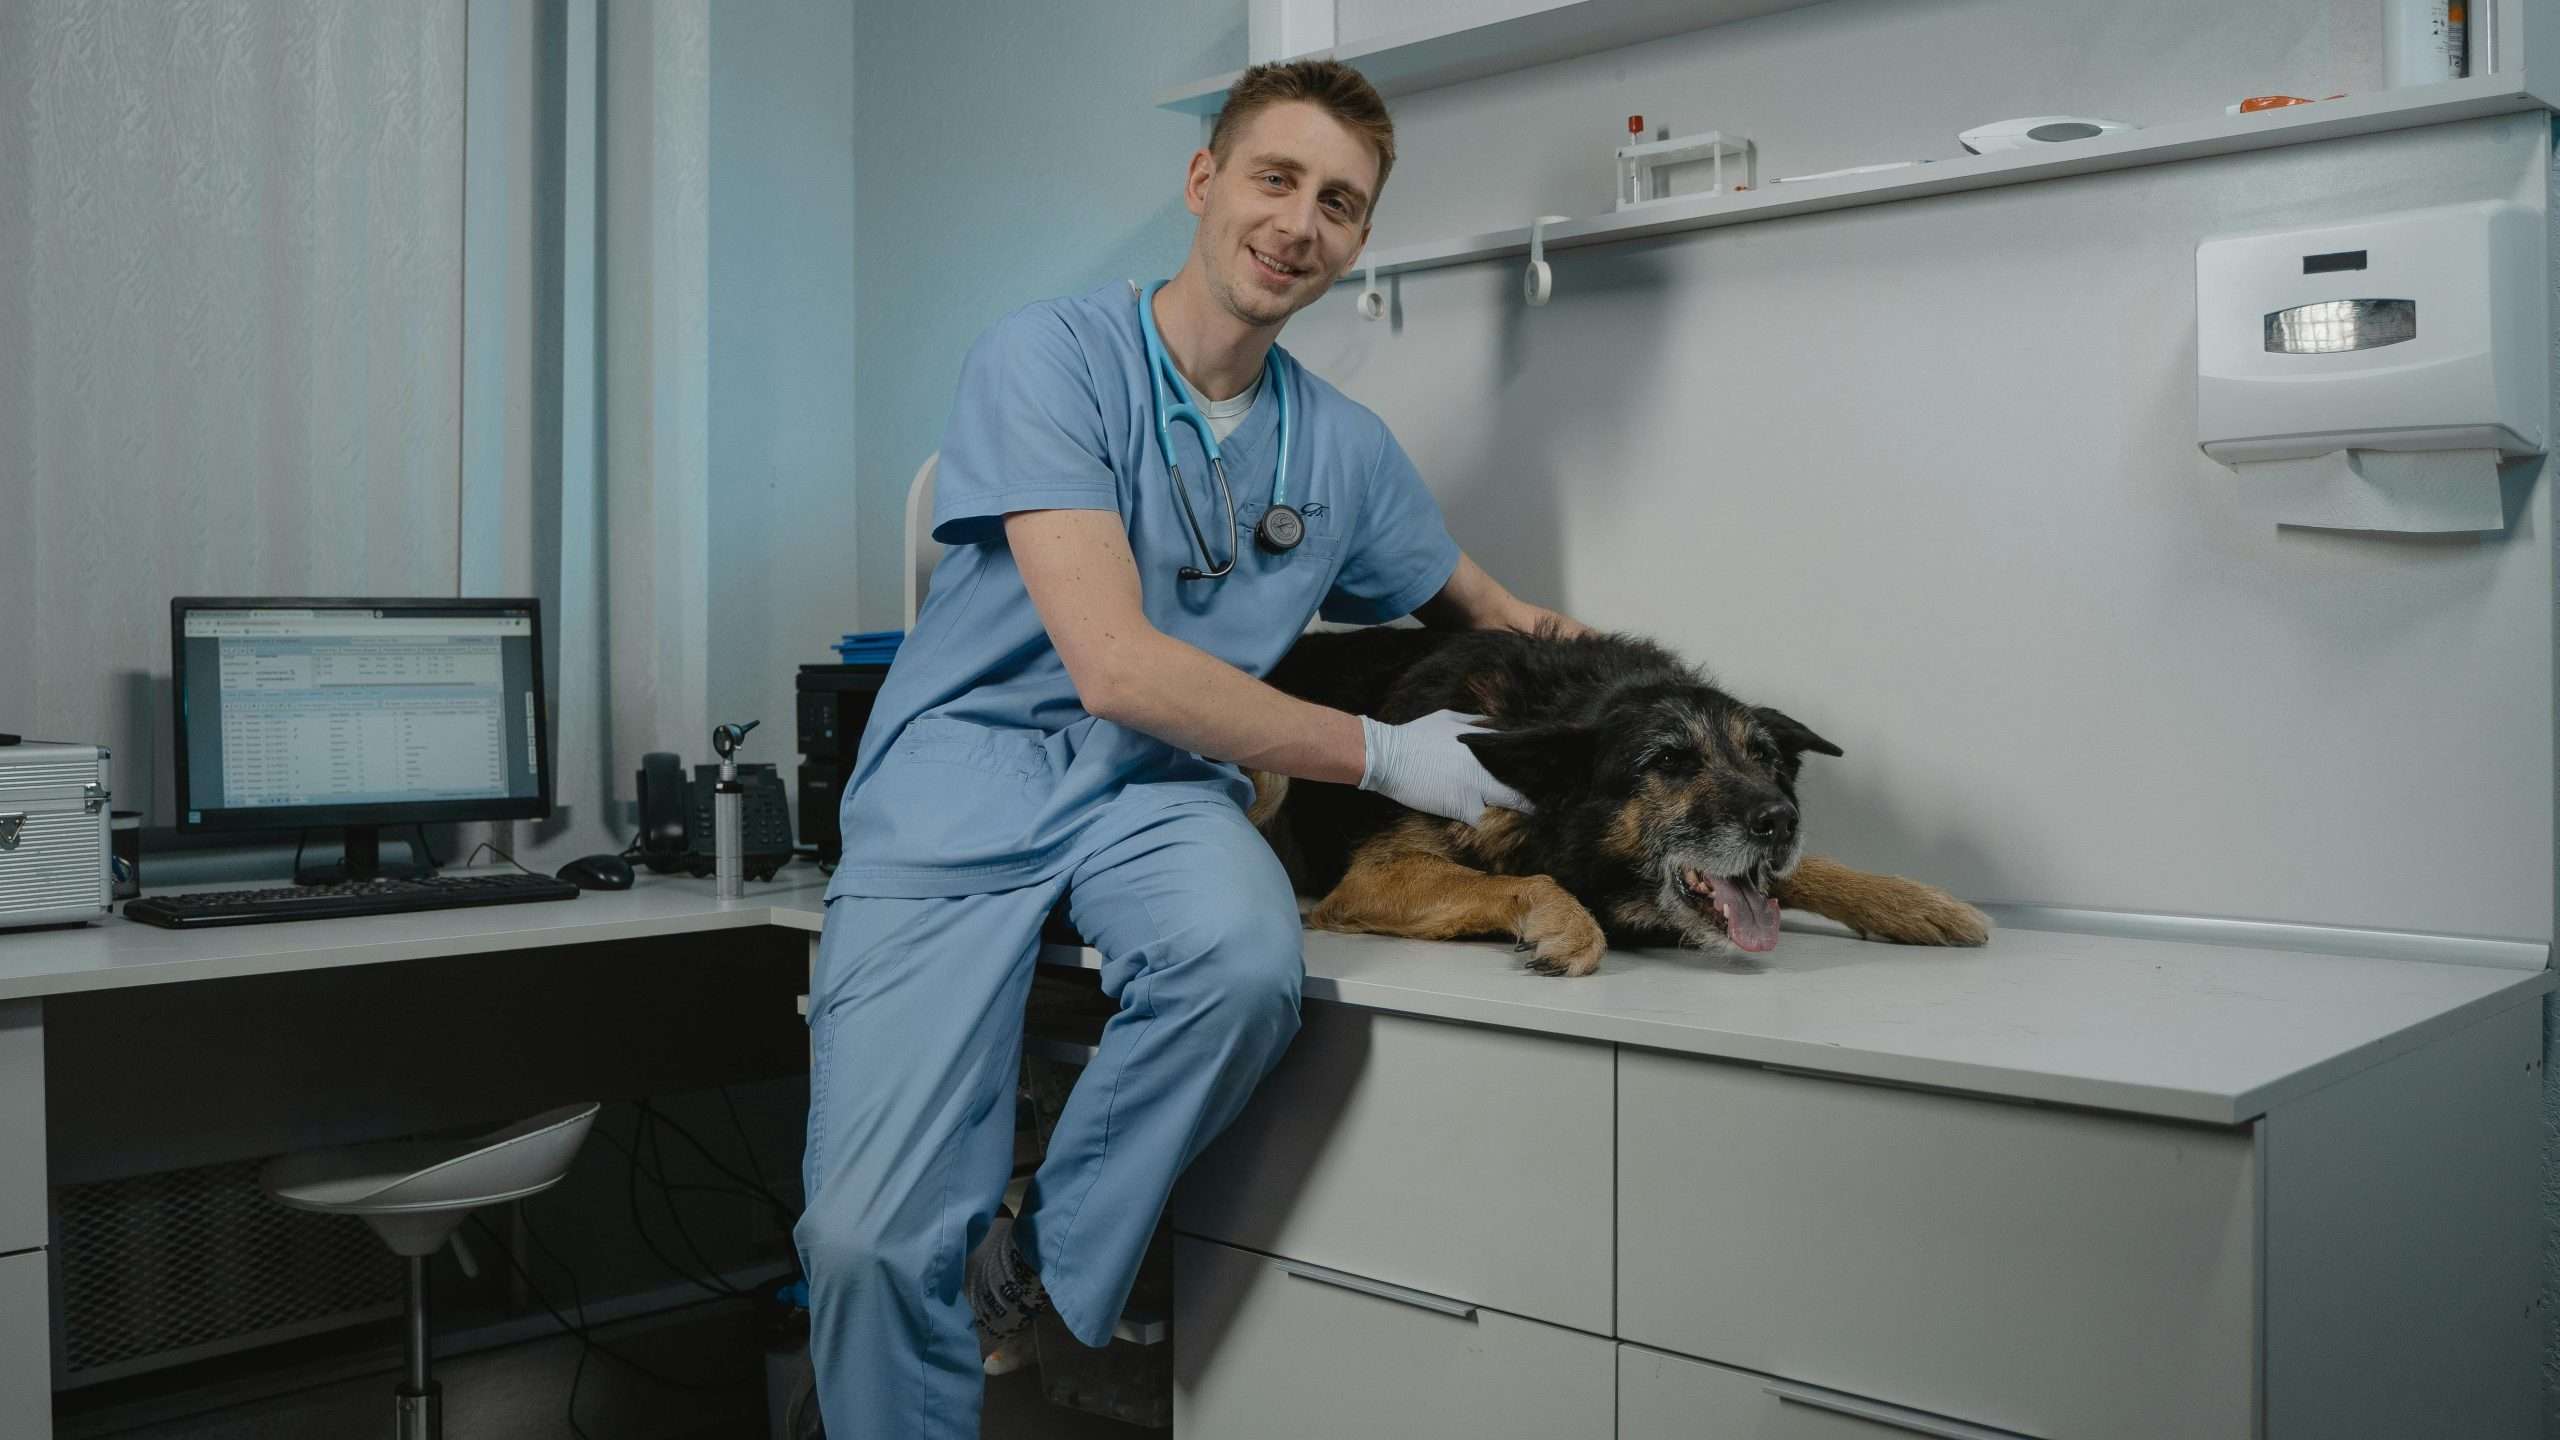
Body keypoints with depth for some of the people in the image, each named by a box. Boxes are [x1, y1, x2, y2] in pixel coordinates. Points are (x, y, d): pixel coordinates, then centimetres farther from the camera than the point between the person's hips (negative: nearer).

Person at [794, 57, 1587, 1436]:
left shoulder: (1347, 448, 8)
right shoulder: (1048, 356, -9)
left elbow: (1489, 614, 25)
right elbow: (1117, 665, -17)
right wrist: (1384, 753, -12)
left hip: (1158, 794, 4)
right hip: (961, 787, -3)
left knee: (1246, 955, -33)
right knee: (868, 1239, -18)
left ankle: (1042, 1269, -7)